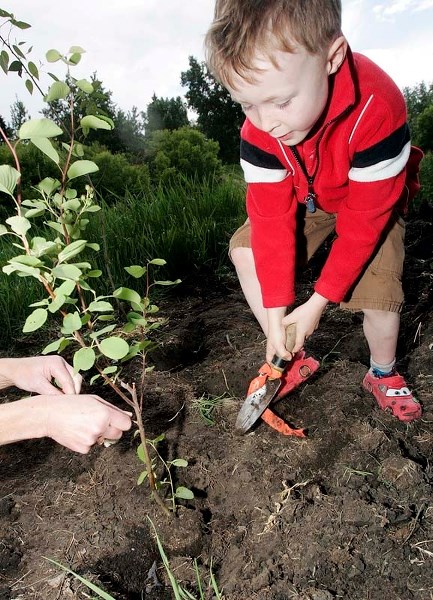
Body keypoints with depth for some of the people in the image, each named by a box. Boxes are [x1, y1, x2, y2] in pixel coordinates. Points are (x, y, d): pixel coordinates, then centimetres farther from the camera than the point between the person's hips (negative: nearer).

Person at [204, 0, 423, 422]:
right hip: (305, 199, 4)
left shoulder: (376, 110, -40)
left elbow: (362, 223, -33)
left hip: (373, 200, -3)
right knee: (246, 250, -11)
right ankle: (291, 358, 0)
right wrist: (275, 312, -26)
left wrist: (318, 303, -28)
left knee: (378, 289, -19)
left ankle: (383, 375, 14)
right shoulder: (259, 128, -27)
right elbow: (271, 220, -25)